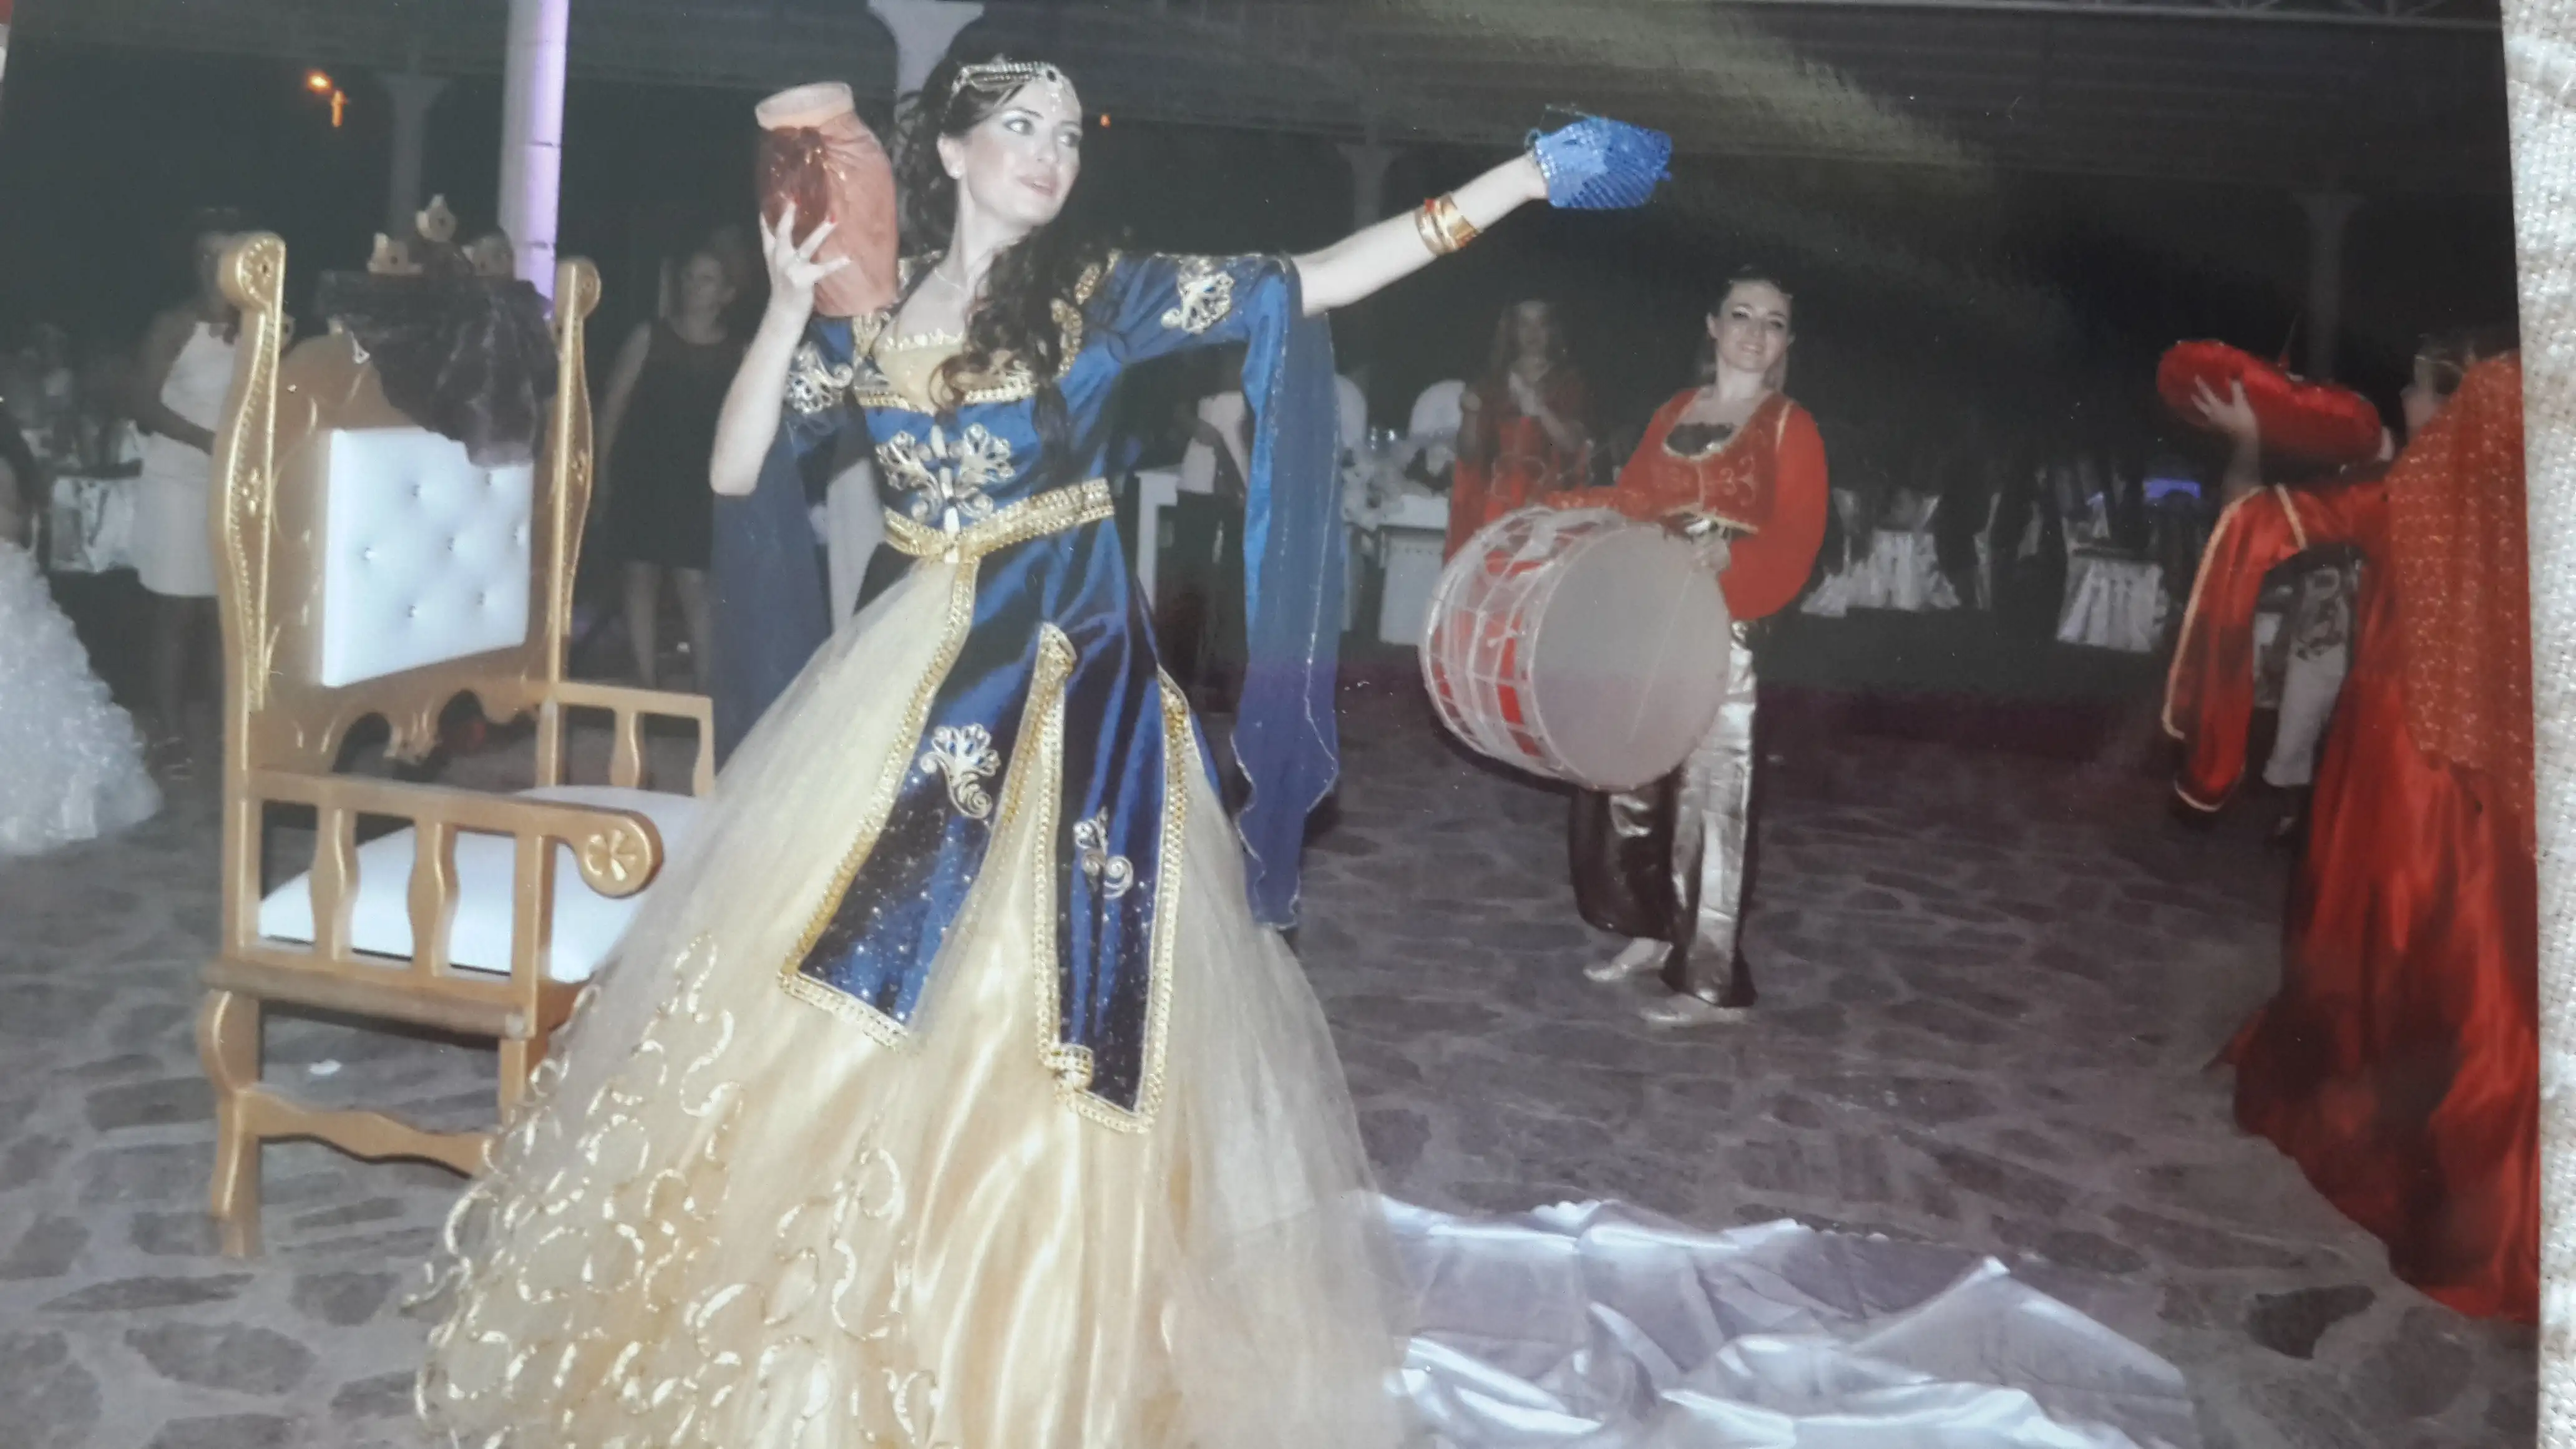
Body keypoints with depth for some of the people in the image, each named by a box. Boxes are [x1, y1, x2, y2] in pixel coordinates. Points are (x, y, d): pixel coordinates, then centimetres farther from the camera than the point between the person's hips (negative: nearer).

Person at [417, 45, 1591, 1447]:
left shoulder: (1100, 295, -1)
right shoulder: (869, 324, 7)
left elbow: (1313, 282, -8)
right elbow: (735, 471, 7)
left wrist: (1527, 176, -14)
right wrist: (787, 315, -5)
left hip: (1070, 679, -3)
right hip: (915, 681, 3)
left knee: (1033, 1020, -1)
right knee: (830, 1005, 8)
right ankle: (801, 1312, 30)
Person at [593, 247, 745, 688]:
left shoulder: (738, 353, 0)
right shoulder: (649, 337, 2)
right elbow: (613, 407, 4)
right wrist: (603, 474, 0)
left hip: (700, 486, -1)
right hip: (642, 479, 2)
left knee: (694, 586, -6)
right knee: (641, 578, 4)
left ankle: (704, 692, -3)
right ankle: (647, 689, 10)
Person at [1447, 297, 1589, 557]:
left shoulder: (1568, 382, 10)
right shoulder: (1493, 381, 14)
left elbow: (1574, 444, -3)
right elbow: (1468, 453, 10)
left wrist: (1538, 410, -16)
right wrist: (1471, 413, -8)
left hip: (1547, 503, -1)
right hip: (1495, 503, 2)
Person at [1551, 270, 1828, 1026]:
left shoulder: (1790, 427, 1)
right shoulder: (1673, 413, 16)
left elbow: (1796, 541, -9)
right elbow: (1634, 499, 14)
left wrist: (1729, 554, -26)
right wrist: (1558, 511, -1)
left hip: (1723, 632, -5)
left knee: (1709, 791, -7)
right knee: (1630, 778, 7)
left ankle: (1712, 981, 0)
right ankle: (1652, 929, 27)